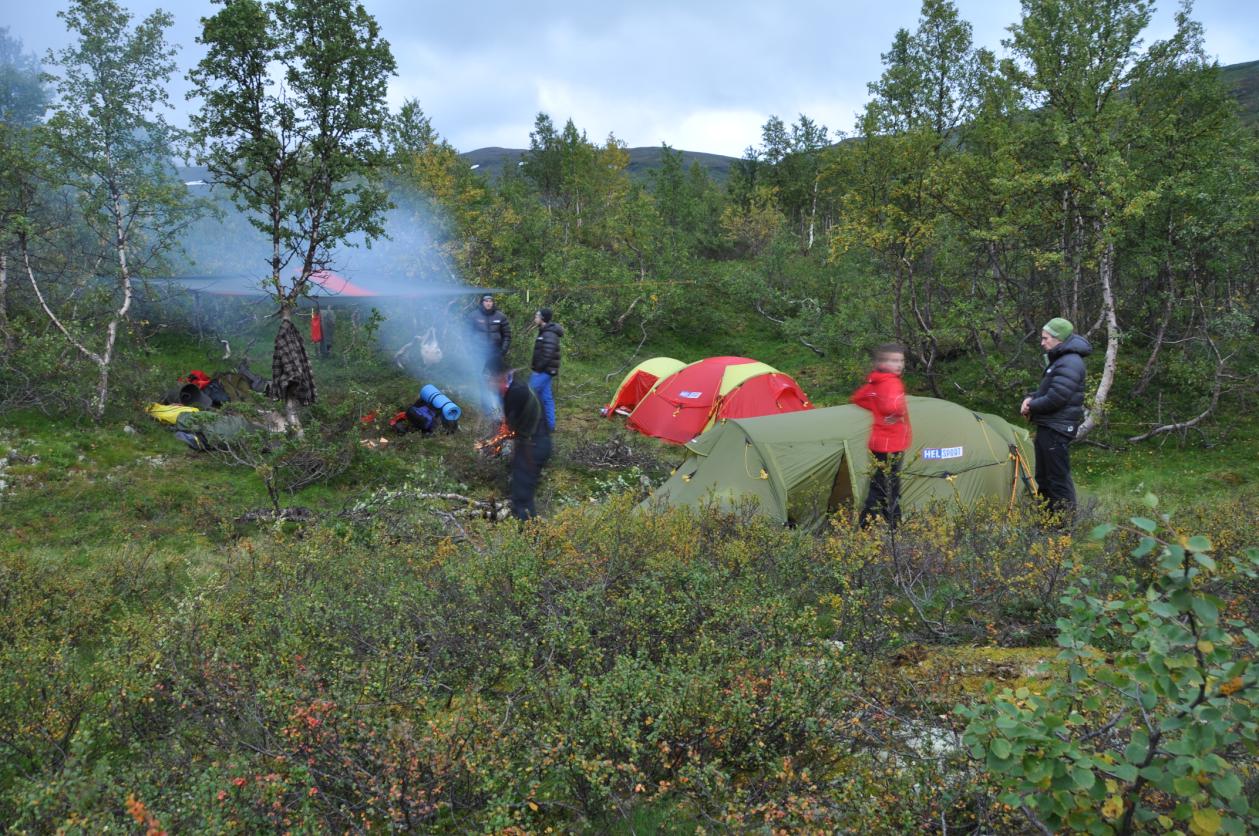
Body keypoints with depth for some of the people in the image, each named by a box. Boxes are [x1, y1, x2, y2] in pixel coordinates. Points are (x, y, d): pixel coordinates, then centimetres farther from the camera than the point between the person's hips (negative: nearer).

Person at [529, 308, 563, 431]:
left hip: (544, 371, -10)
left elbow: (547, 355, -24)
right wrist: (534, 365, 13)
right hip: (544, 371, 10)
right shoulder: (545, 332, 15)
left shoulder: (549, 334, -18)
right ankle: (550, 425, 15)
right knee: (546, 397, 11)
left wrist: (537, 367, -17)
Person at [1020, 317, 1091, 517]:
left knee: (1058, 478, -7)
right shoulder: (1058, 360, 15)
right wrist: (1030, 398, 3)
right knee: (1044, 477, 17)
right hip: (1048, 426, 11)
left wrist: (1031, 407, -8)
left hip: (1057, 429, -11)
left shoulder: (1070, 364, -18)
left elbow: (1055, 398, -24)